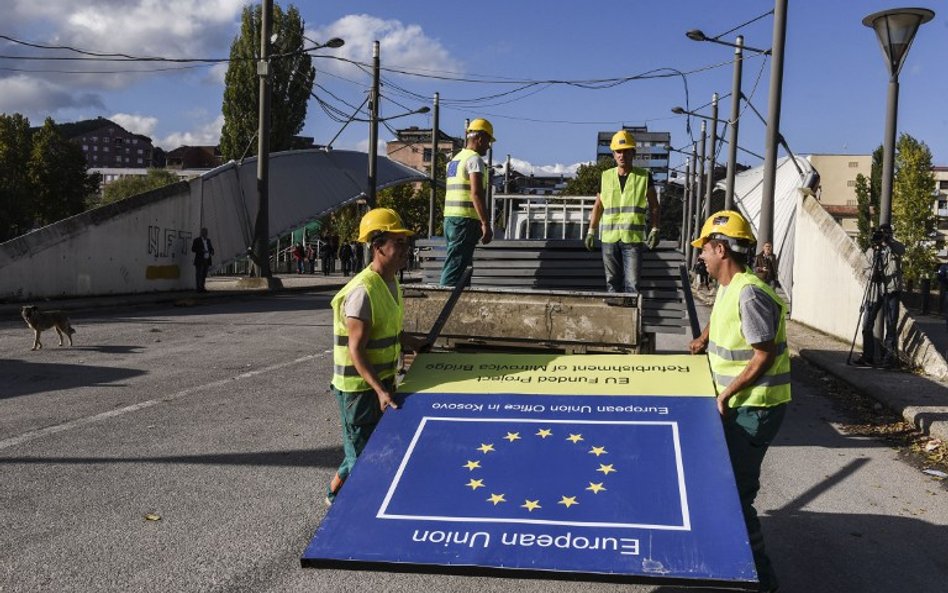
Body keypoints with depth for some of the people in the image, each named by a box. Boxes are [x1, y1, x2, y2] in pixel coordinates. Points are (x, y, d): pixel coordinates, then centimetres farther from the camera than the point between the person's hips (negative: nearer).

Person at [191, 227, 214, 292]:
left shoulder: (208, 240, 17)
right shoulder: (197, 240, -2)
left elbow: (211, 248, 21)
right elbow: (193, 249, -9)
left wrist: (212, 252, -2)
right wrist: (202, 251, -20)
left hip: (206, 261, 6)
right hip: (199, 261, -6)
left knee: (204, 275, 7)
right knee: (199, 274, -7)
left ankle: (202, 287, 13)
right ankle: (199, 288, -7)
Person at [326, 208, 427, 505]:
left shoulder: (392, 283, 5)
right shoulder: (363, 291, -24)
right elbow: (355, 350, -24)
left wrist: (421, 346, 15)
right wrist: (379, 390, -27)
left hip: (382, 381, 9)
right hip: (359, 388, -9)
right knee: (362, 454, 4)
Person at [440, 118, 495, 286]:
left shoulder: (454, 159, 21)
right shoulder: (475, 159, -8)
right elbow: (476, 193, -19)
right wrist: (486, 224, -20)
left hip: (450, 217, 9)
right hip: (466, 220, -9)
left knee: (457, 265, 14)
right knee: (455, 267, -10)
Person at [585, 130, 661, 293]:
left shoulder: (644, 177, 4)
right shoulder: (606, 177, 10)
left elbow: (654, 206, 7)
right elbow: (598, 206, 16)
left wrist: (655, 229, -5)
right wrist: (591, 231, 10)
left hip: (633, 238, -2)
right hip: (609, 238, 2)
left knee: (632, 283, -7)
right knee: (612, 281, 7)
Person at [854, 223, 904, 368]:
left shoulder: (894, 247, 1)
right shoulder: (871, 251, 9)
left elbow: (901, 250, -22)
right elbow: (867, 269, 10)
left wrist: (887, 240, -34)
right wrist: (871, 273, -12)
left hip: (891, 291, -3)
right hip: (874, 290, 3)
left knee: (890, 326, -2)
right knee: (867, 325, 2)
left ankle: (890, 357, 6)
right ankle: (868, 357, 12)